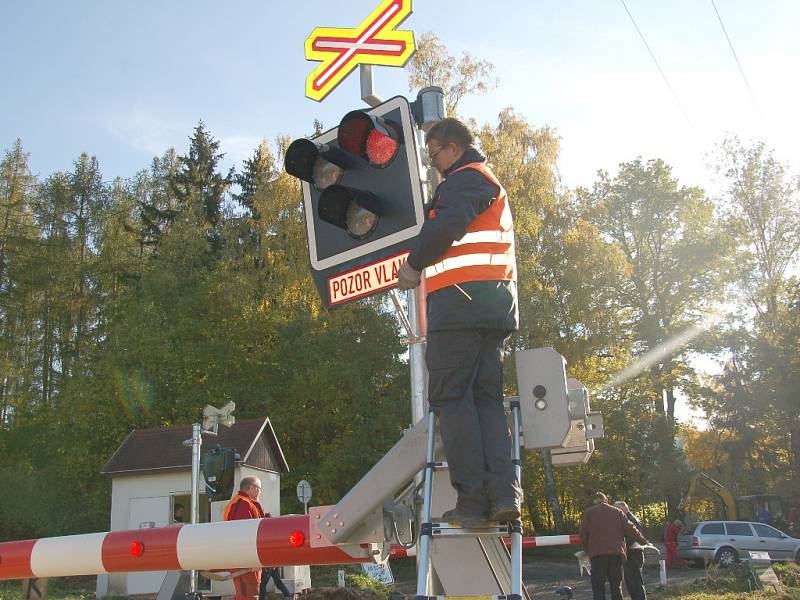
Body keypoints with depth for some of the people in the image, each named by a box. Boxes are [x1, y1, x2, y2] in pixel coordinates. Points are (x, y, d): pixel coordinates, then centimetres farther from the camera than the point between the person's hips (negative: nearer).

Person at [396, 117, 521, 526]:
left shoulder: (464, 179, -2)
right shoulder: (493, 185, 30)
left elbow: (446, 226, -19)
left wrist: (414, 263, -5)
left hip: (461, 299, -9)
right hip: (497, 304, 10)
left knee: (451, 397, -8)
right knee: (488, 399, 7)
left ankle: (473, 499, -12)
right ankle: (504, 493, -4)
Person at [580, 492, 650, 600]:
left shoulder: (588, 512, 7)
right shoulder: (617, 512, 14)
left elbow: (583, 535, 3)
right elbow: (630, 529, 10)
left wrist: (588, 550, 17)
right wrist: (644, 542, 20)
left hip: (597, 553, -2)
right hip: (616, 552, 3)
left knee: (598, 587, -1)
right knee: (616, 586, 10)